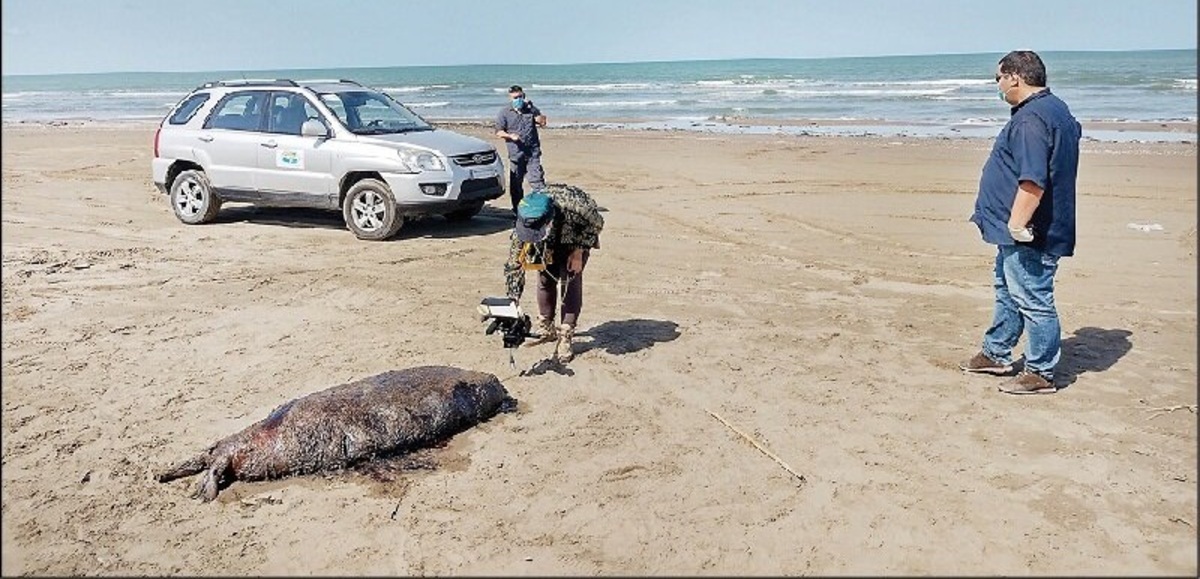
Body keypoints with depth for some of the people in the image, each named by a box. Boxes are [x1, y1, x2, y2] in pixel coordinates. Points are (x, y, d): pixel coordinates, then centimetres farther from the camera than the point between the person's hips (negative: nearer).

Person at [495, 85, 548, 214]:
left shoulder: (531, 109, 11)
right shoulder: (504, 113, 5)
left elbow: (542, 122, 0)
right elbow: (499, 132, 4)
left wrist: (532, 109, -8)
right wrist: (510, 136, -14)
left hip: (532, 151, 0)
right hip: (515, 153, 0)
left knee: (537, 179, -8)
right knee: (516, 183, 6)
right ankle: (517, 208, 17)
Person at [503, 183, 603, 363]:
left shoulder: (573, 208, -44)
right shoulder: (523, 227, -35)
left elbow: (596, 222, -21)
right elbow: (513, 267, -28)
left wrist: (578, 252, -22)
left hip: (576, 235, -3)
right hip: (551, 241, 3)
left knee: (569, 281, -13)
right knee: (545, 278, -2)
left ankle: (565, 338, -9)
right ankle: (546, 329, 18)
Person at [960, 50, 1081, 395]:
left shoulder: (1031, 119, -21)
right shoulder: (1055, 110, 14)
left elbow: (1033, 181, -30)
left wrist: (1016, 224, -25)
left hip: (1028, 236, -11)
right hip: (1023, 232, 11)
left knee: (1033, 300, -1)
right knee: (1007, 291, 22)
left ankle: (1040, 373, 10)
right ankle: (996, 354, 36)